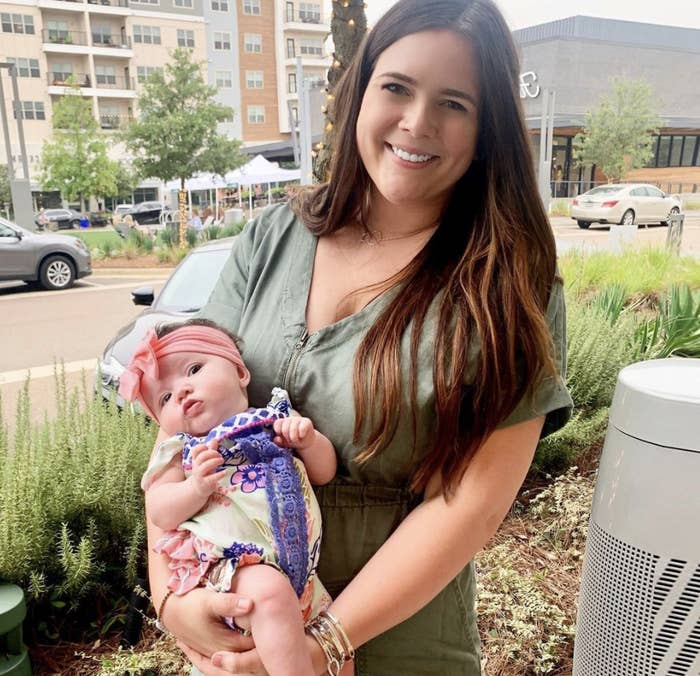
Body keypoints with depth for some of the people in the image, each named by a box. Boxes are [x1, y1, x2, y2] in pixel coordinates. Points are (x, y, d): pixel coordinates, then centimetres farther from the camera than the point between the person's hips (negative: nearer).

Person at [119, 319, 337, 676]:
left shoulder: (275, 419, 8)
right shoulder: (182, 450, 3)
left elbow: (324, 471, 11)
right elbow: (159, 511, -5)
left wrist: (308, 440, -9)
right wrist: (196, 487, -24)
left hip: (298, 570, 4)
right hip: (232, 567, -4)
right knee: (269, 590, -35)